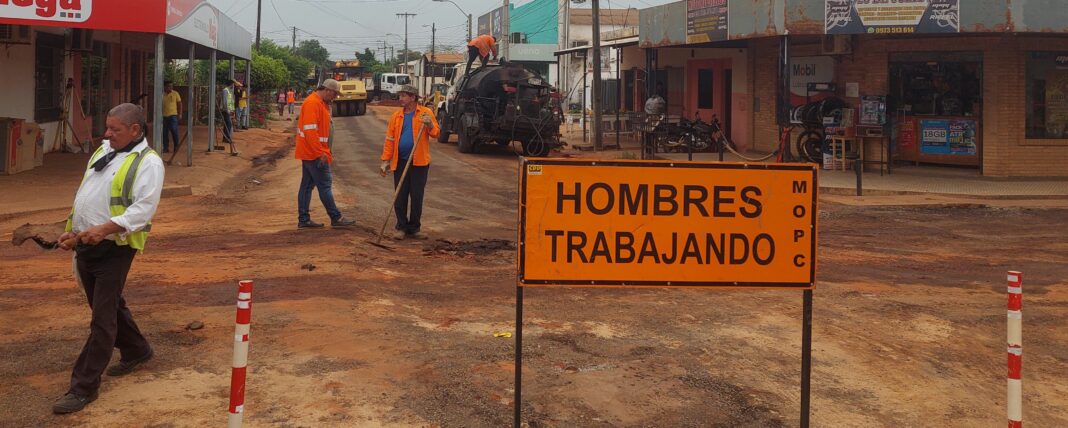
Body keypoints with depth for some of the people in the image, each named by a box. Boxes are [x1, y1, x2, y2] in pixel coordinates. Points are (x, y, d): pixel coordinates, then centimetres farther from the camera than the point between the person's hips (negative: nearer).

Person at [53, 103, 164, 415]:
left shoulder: (148, 162, -12)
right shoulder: (104, 151, 13)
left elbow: (143, 209, -22)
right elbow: (83, 193, 20)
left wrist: (103, 229, -30)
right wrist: (72, 230, 12)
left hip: (114, 247, -8)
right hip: (86, 243, 8)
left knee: (102, 317, -6)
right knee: (107, 305, 22)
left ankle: (84, 387, -1)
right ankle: (136, 350, 43)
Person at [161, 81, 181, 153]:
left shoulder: (175, 93, 2)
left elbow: (179, 104, 6)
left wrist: (180, 114, -1)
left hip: (173, 115, -2)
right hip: (164, 116, 2)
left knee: (174, 131, -5)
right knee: (164, 133, 5)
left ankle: (176, 146, 7)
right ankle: (165, 148, 13)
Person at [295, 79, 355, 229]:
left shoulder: (321, 103, 16)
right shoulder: (312, 103, -17)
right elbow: (310, 131, -23)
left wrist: (326, 151, 17)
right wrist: (320, 153, -23)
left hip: (309, 153, 10)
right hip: (314, 153, -10)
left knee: (307, 185, 10)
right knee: (325, 185, -5)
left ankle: (303, 219, 13)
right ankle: (336, 218, 0)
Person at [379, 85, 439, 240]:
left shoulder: (426, 113, 1)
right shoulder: (396, 116, 7)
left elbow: (436, 133, -4)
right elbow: (390, 139, 5)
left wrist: (429, 125, -25)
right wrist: (385, 160, 0)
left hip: (419, 162, -2)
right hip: (400, 162, 2)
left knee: (417, 197, 5)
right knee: (400, 197, 4)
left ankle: (414, 229, 16)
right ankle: (401, 227, 16)